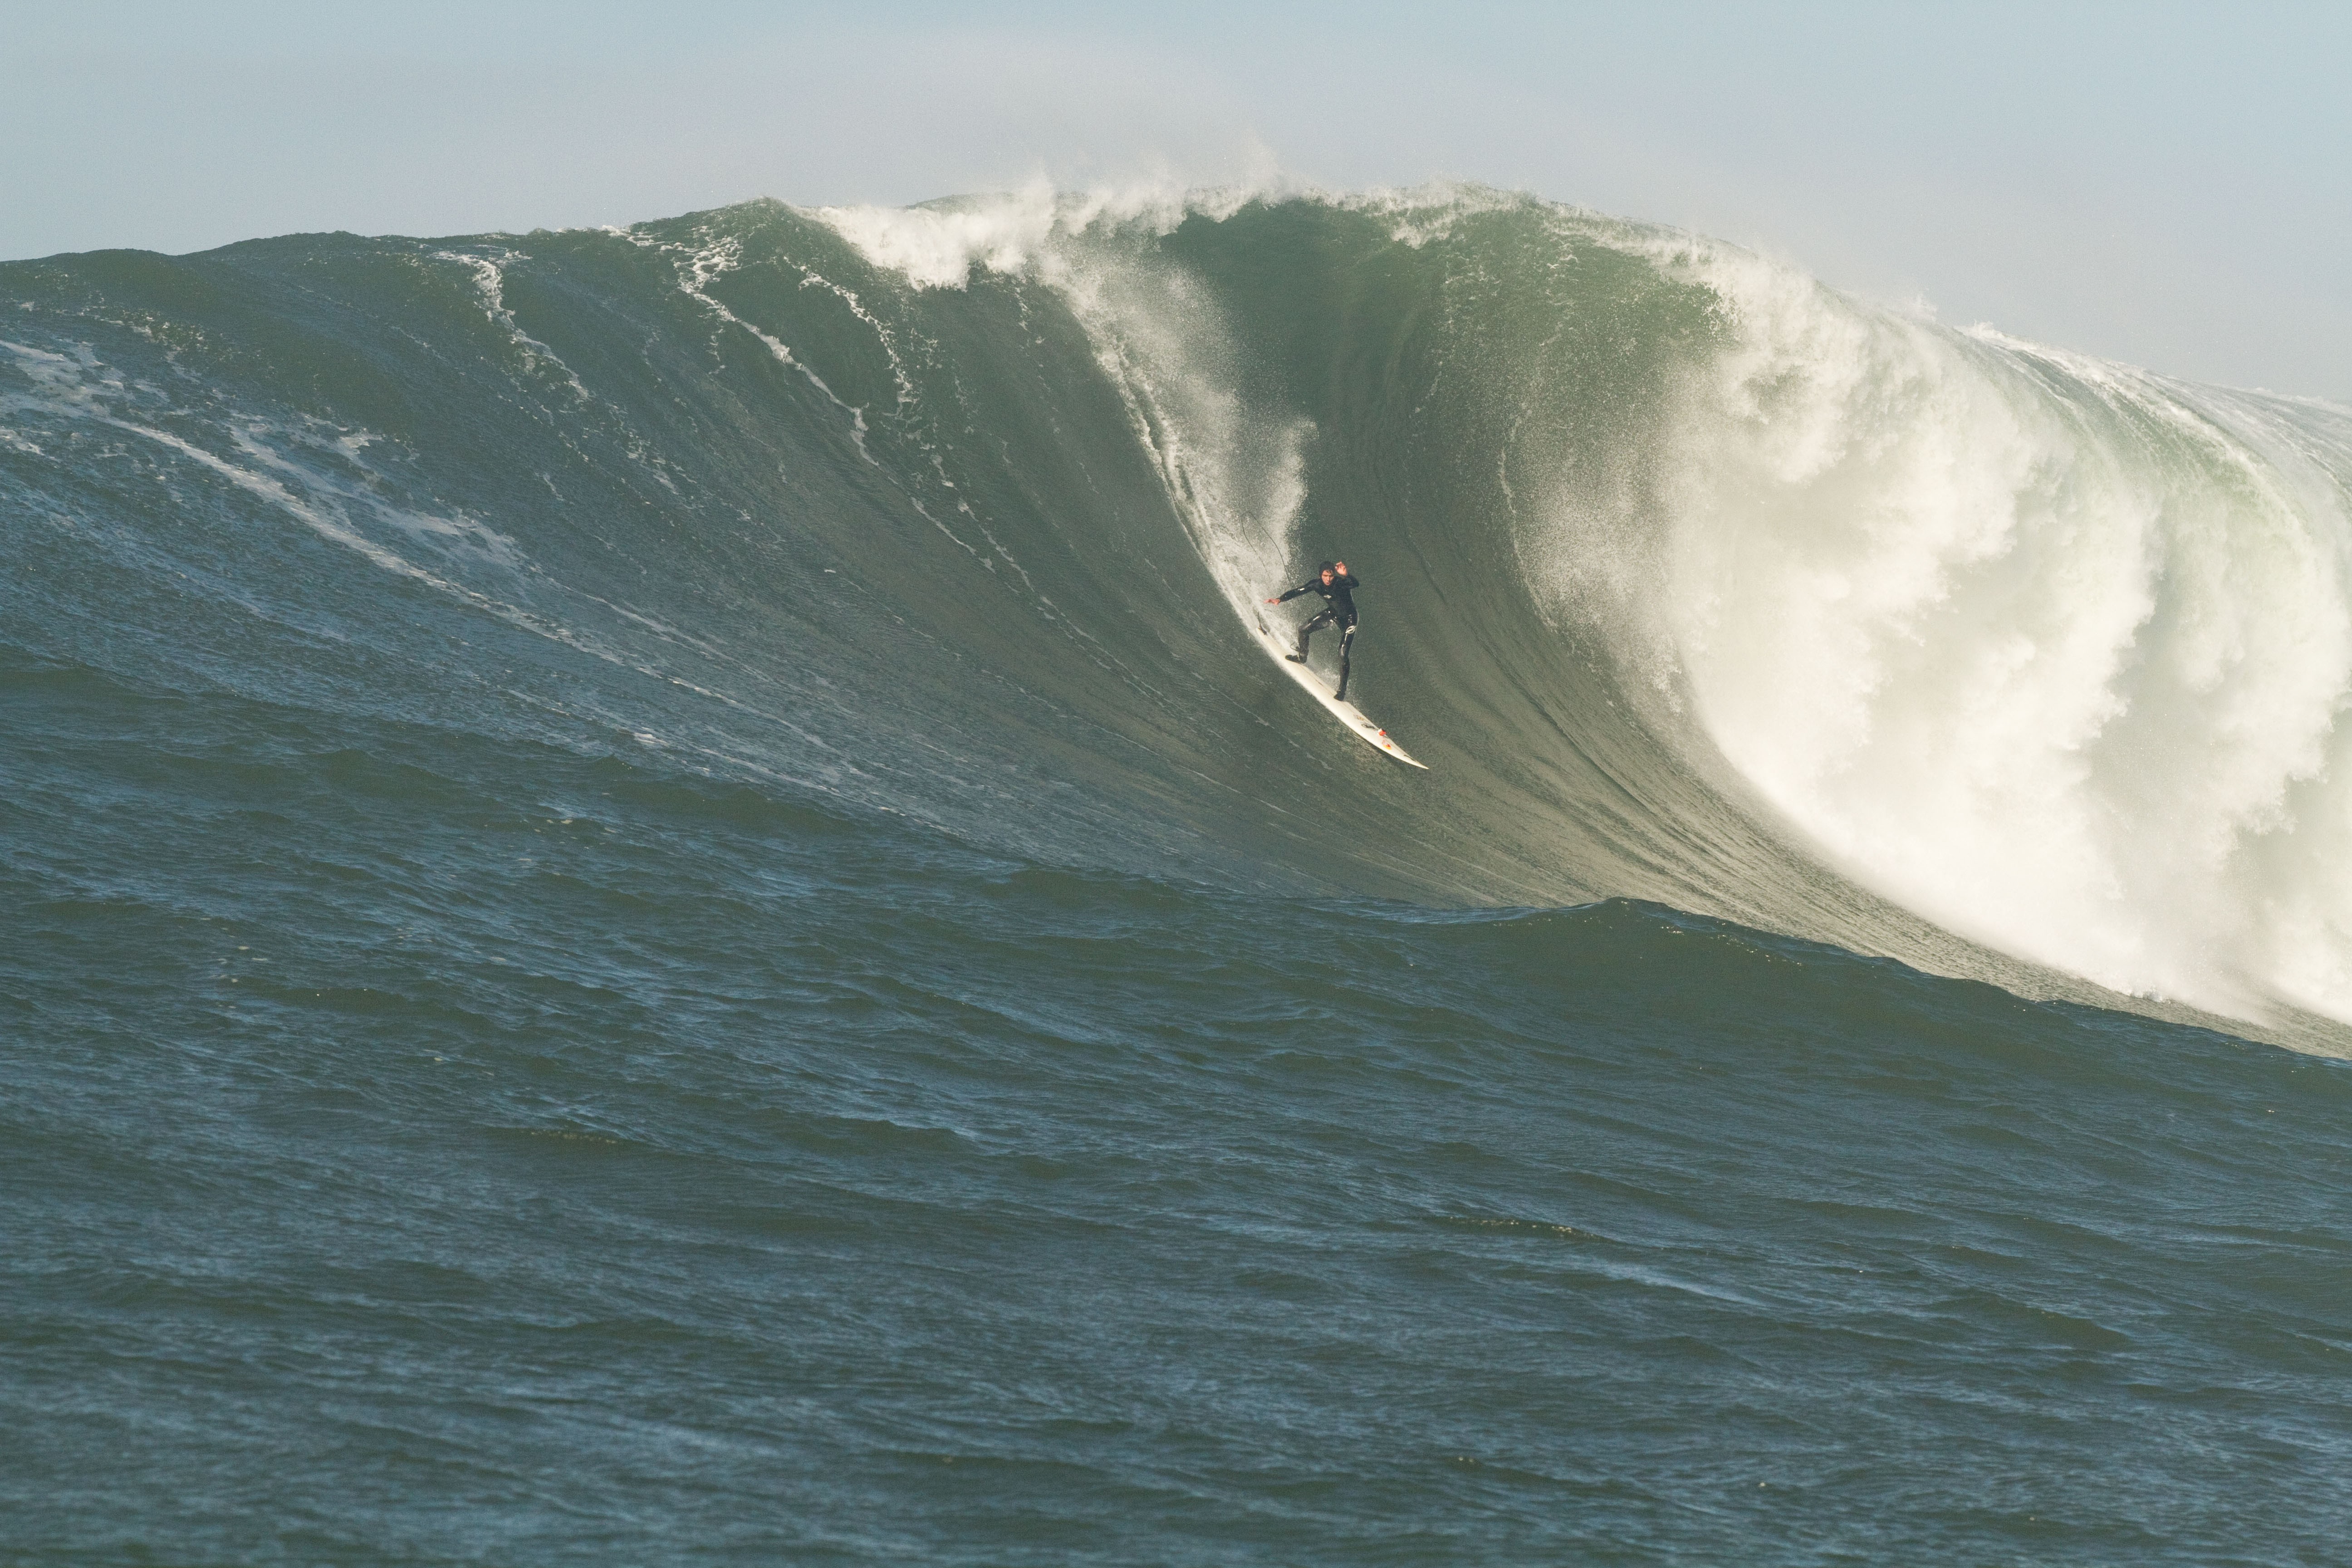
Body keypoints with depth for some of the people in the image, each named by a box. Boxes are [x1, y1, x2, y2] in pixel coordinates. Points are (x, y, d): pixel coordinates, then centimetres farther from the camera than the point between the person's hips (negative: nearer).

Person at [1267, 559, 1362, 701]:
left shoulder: (1341, 583, -34)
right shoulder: (1317, 584, -20)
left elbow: (1356, 584, -54)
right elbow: (1298, 591, -15)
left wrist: (1346, 576, -75)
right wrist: (1280, 599, -30)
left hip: (1347, 619, -5)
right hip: (1332, 613, 5)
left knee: (1343, 655, -11)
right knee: (1304, 630, 4)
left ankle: (1342, 690, 2)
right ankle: (1302, 657, 34)